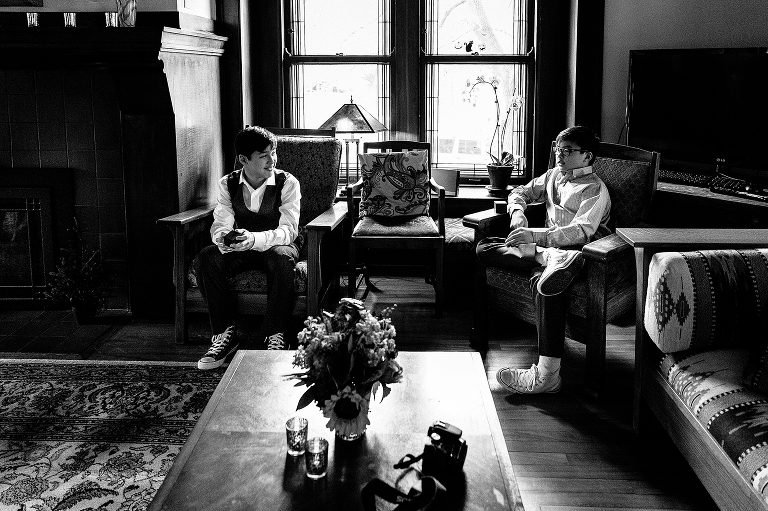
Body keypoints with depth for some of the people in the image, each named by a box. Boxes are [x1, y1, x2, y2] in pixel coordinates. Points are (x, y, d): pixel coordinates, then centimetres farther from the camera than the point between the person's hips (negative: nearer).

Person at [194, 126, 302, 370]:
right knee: (205, 258, -25)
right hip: (240, 248, 3)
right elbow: (220, 225, -11)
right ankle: (225, 334, -17)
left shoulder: (287, 183, -13)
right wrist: (224, 239, -38)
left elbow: (288, 230, -23)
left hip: (277, 246, -3)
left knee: (281, 258, -39)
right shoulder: (228, 184, -3)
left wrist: (253, 239, -42)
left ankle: (275, 338, -28)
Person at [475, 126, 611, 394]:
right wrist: (517, 211, 3)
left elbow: (581, 232, -20)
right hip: (547, 245, 8)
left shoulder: (595, 190, -4)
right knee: (484, 248, -10)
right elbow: (520, 192, 30)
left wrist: (534, 235, -32)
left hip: (577, 251, -8)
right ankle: (548, 258, -36)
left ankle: (547, 374, -46)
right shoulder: (553, 176, 21)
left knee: (542, 280, -40)